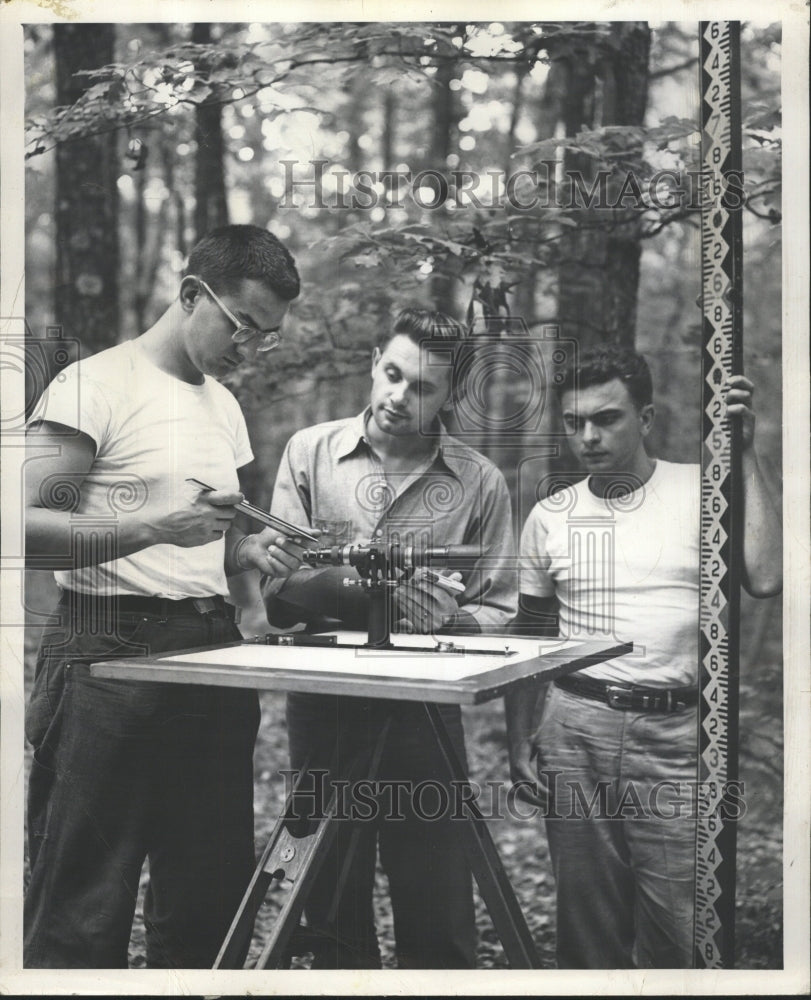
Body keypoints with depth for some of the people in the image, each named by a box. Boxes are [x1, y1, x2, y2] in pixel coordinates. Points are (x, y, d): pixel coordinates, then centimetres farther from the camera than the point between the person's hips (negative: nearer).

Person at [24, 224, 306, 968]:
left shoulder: (225, 405, 18)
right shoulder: (94, 387, -6)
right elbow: (29, 528, -15)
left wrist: (248, 551, 5)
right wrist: (156, 526, -24)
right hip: (110, 654, -7)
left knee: (210, 901, 10)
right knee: (82, 915, -3)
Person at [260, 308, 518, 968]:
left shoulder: (481, 482, 3)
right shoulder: (311, 452, 4)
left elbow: (499, 611, 3)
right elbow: (279, 588, -2)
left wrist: (452, 619, -18)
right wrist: (361, 584, -19)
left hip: (424, 710, -1)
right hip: (323, 706, 1)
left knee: (439, 918, 3)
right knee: (334, 909, 12)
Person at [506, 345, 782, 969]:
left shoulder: (702, 491, 0)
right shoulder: (550, 515, 9)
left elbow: (765, 579, -15)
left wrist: (744, 454, -13)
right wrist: (520, 742, 9)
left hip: (675, 730, -2)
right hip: (575, 727, 3)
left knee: (677, 928, -2)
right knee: (586, 921, 11)